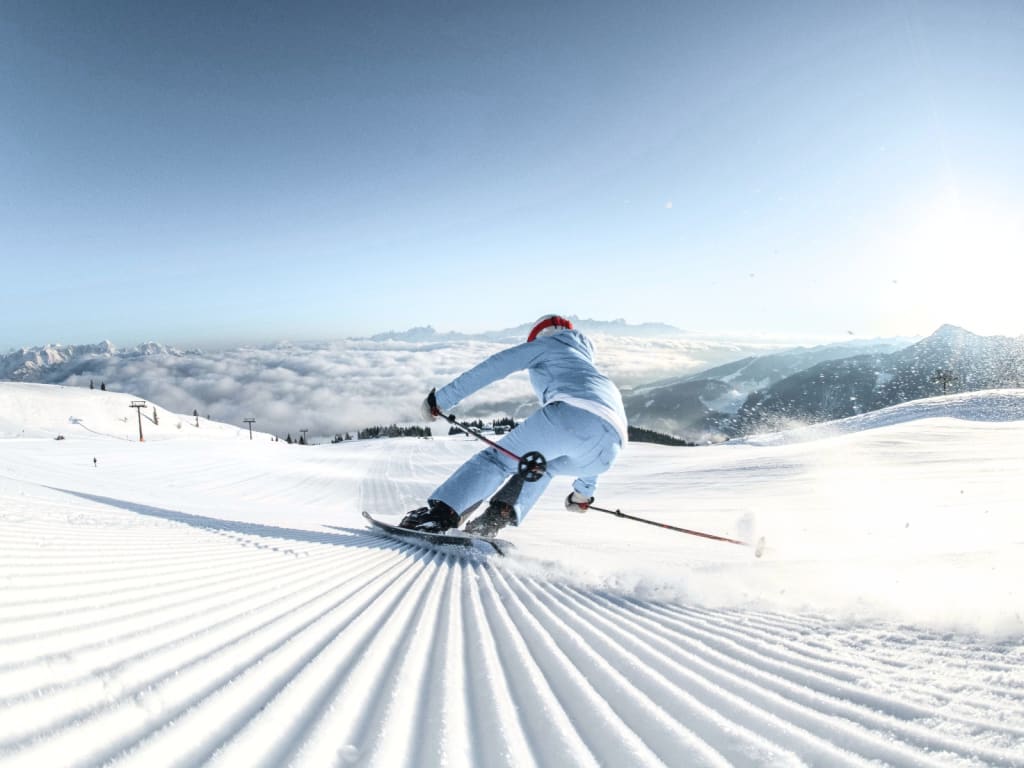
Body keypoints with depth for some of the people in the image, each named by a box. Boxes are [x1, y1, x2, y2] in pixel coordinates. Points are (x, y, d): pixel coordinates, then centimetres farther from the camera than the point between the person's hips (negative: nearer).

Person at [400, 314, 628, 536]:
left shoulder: (547, 344, 27)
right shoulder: (586, 364, 45)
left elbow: (493, 367, 16)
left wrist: (442, 398, 18)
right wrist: (584, 492, 53)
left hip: (573, 412, -6)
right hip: (607, 449, 7)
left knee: (497, 459, 3)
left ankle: (441, 514, -16)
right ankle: (502, 513, 4)